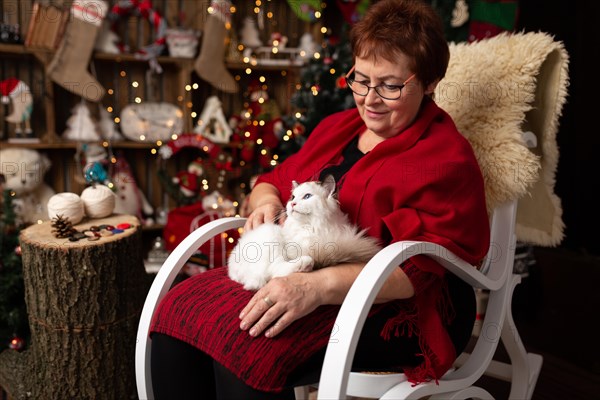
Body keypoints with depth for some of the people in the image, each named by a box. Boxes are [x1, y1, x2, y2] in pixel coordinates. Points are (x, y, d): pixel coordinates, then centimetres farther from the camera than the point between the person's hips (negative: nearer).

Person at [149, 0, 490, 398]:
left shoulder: (448, 160, -6)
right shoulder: (337, 127, 17)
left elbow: (421, 269, -17)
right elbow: (276, 179, 25)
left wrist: (319, 286, -30)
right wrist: (266, 202, -1)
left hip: (394, 310, -6)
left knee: (244, 342, -32)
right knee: (179, 310, -18)